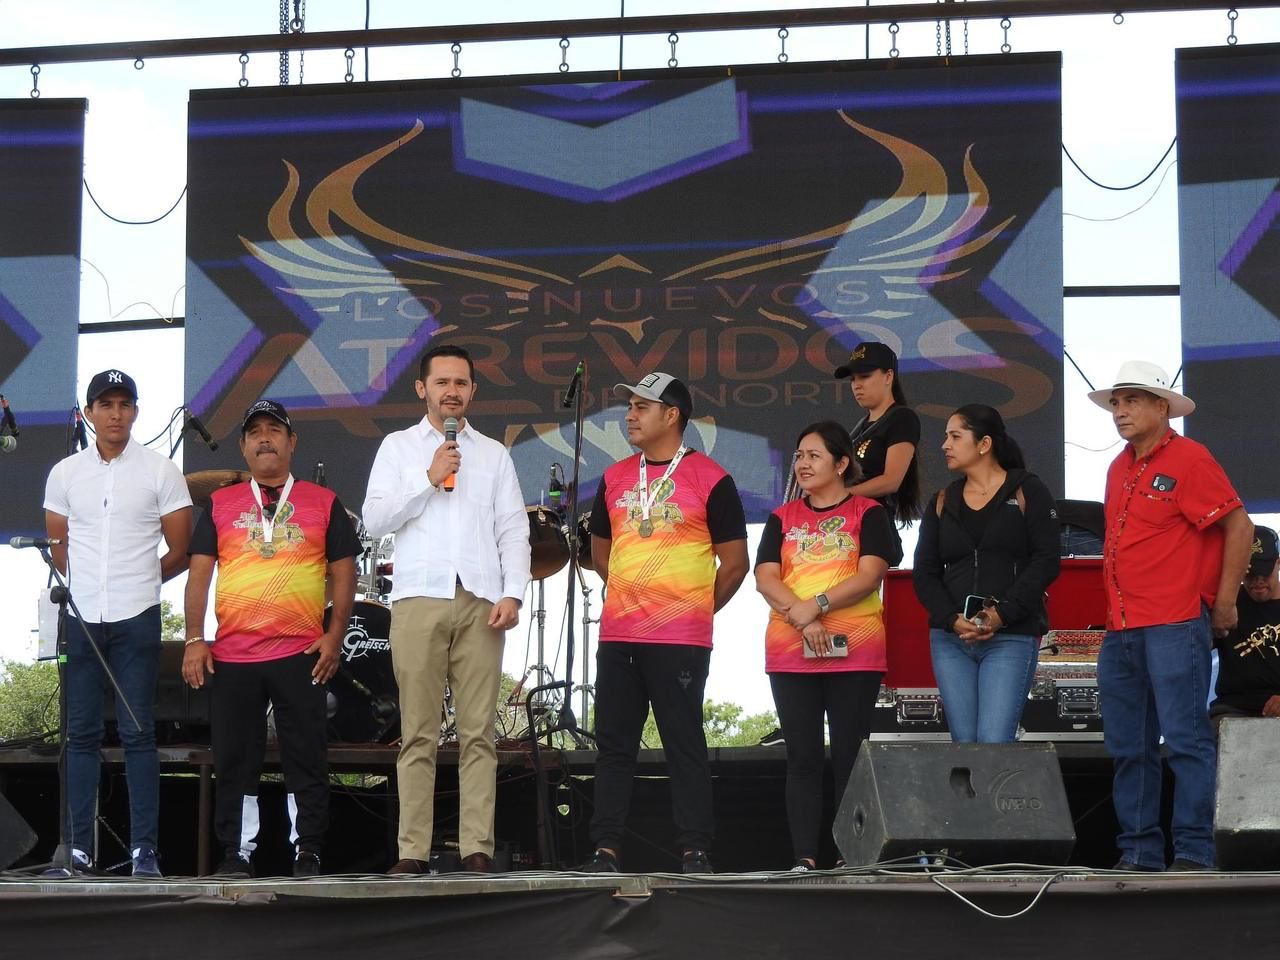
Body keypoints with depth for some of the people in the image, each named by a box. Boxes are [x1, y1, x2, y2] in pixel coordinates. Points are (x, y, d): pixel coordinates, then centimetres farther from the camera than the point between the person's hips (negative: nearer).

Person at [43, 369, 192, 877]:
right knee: (81, 734, 4)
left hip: (137, 620, -3)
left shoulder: (160, 472, 1)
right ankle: (79, 848, 7)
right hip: (81, 619, 3)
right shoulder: (65, 473, 8)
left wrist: (137, 583, 10)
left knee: (138, 734, -4)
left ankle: (144, 849, -4)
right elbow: (58, 549, 16)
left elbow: (181, 551, 4)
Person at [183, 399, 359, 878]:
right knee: (235, 761, 4)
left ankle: (308, 852, 5)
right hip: (231, 655, 2)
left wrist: (334, 636, -3)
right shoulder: (220, 504, 12)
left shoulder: (322, 503, 9)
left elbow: (343, 574, 8)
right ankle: (237, 852, 11)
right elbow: (199, 573, 9)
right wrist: (194, 639, 0)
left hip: (300, 654, -1)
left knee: (306, 758, -1)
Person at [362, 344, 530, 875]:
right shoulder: (398, 448, 14)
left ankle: (477, 848, -6)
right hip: (419, 599, -1)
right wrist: (428, 479, -4)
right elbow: (374, 520, 3)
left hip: (481, 602, 1)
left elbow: (513, 531, 11)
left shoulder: (493, 454, 18)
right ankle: (413, 851, -5)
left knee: (478, 732, -4)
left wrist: (512, 593, -2)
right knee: (419, 732, -4)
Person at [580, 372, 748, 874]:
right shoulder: (615, 478, 13)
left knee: (684, 744, -4)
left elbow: (734, 563, 0)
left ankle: (695, 852, -1)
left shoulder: (710, 480, -3)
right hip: (617, 636, 6)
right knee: (613, 743, 5)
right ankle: (606, 849, 8)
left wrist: (696, 608, 5)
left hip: (681, 640, -5)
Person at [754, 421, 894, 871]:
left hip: (854, 653, -3)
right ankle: (804, 858, -1)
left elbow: (870, 575, -8)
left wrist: (818, 605, -18)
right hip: (790, 655, 3)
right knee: (803, 756, 0)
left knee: (849, 755, -2)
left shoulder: (868, 513, 5)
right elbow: (765, 579, 2)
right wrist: (800, 617, -14)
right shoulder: (782, 518, 14)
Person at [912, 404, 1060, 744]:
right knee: (963, 744, 2)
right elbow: (924, 573, 9)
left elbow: (1045, 561, -5)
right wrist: (953, 620, -9)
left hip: (1011, 639, -5)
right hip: (950, 639, 5)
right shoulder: (943, 502, 15)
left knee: (994, 744, -15)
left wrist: (1002, 614, -15)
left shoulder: (1026, 491, 3)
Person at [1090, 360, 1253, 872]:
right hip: (1120, 631, 8)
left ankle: (1193, 853, -5)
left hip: (1174, 627, -8)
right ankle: (1138, 852, 14)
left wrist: (1223, 603, -8)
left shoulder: (1188, 459, -6)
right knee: (1128, 748, 8)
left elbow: (1239, 527, -8)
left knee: (1186, 741, -7)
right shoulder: (1119, 469, 18)